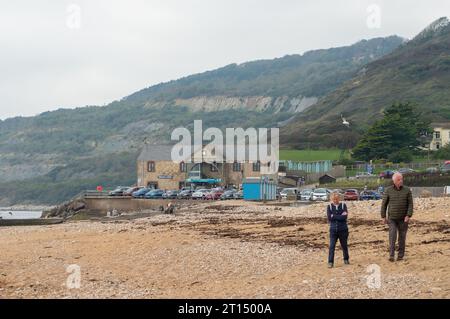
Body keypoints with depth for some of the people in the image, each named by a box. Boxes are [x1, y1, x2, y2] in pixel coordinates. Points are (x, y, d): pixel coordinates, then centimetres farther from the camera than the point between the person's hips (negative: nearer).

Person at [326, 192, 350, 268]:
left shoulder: (343, 205, -1)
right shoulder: (329, 207, 3)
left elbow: (344, 217, -15)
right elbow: (329, 217, -12)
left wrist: (334, 216, -13)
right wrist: (340, 216, -13)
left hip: (343, 229, 0)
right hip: (333, 229, 0)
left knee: (344, 245, 13)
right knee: (332, 246, -6)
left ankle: (346, 259, 31)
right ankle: (330, 262, -3)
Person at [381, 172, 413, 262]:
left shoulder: (407, 190, -4)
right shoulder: (388, 190, -4)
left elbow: (410, 204, -5)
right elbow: (384, 204, 2)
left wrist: (408, 216, -15)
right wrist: (383, 217, -1)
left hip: (403, 219, 1)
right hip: (392, 218, -1)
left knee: (402, 237, 4)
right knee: (392, 236, -12)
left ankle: (401, 255, 15)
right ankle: (391, 255, -13)